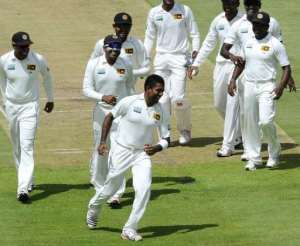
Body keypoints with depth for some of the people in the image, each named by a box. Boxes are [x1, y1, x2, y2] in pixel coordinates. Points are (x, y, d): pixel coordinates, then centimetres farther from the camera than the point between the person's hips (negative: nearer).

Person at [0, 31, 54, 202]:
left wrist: (50, 99, 18)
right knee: (17, 148, 12)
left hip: (30, 107, -3)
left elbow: (47, 77, 8)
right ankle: (28, 181, 31)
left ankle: (23, 189, -21)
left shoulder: (39, 60, -13)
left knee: (27, 147, -14)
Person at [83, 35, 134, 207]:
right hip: (101, 111, 1)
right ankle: (100, 186, 31)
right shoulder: (94, 64, -5)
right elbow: (86, 89, -8)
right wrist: (103, 97, -26)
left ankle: (116, 195, -9)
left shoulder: (126, 65, -2)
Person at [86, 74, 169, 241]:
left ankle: (130, 230, -6)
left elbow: (166, 140, 0)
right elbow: (110, 117, 0)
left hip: (143, 154, 2)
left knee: (144, 189, -17)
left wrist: (157, 148, -22)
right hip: (122, 151, -2)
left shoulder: (160, 111, -6)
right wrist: (103, 142, -6)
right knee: (111, 188, 9)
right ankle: (93, 209, 43)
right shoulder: (130, 102, -14)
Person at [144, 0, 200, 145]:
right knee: (162, 98, -3)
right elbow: (150, 37, 14)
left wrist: (195, 50, -10)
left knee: (178, 98, -13)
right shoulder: (154, 13, 6)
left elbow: (194, 34, 5)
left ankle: (185, 131, 11)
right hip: (161, 58, 3)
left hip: (180, 58, -3)